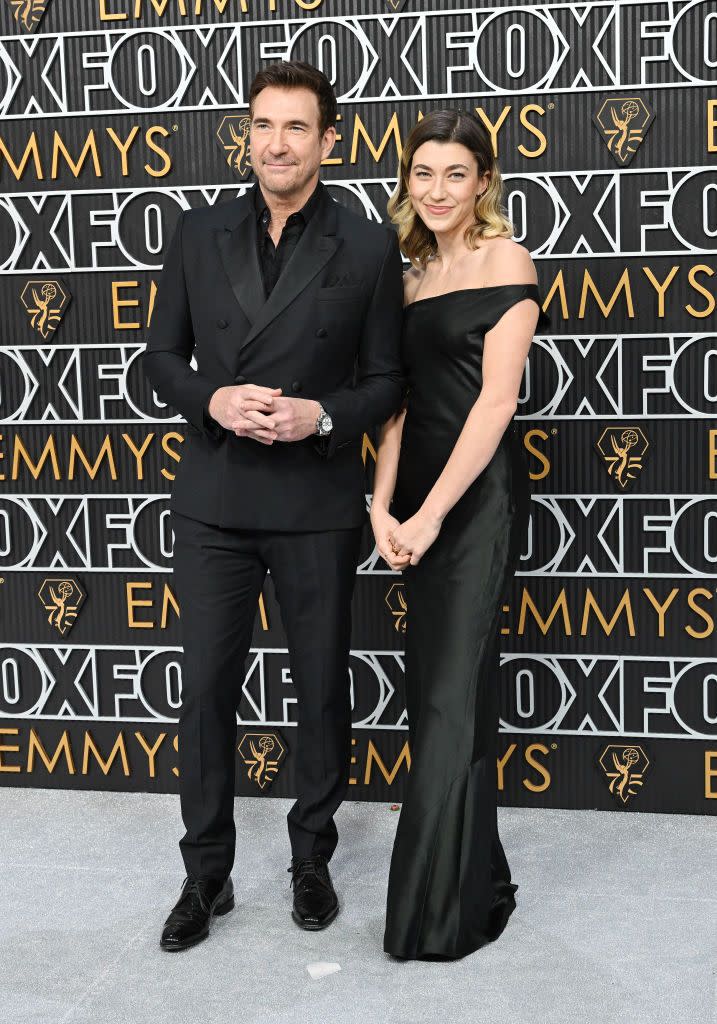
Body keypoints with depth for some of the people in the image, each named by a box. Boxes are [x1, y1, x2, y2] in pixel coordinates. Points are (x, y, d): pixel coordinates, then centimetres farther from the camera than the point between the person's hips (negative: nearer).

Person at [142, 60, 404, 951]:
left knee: (321, 690, 11)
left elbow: (385, 379, 2)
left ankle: (312, 859, 32)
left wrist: (320, 415, -17)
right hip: (213, 502, 2)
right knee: (206, 690, 7)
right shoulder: (198, 236, 4)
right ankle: (205, 875, 24)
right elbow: (162, 359, 8)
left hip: (316, 505, -1)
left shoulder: (368, 248, -1)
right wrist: (213, 400, -12)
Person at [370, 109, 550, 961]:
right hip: (419, 493, 7)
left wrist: (433, 511, -17)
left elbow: (497, 396, -14)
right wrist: (384, 506, -3)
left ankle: (444, 911, 6)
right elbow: (401, 397, 9)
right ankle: (476, 879, 28)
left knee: (450, 695, -6)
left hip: (477, 492, -7)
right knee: (435, 689, 12)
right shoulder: (414, 274, 15)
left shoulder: (505, 260, -6)